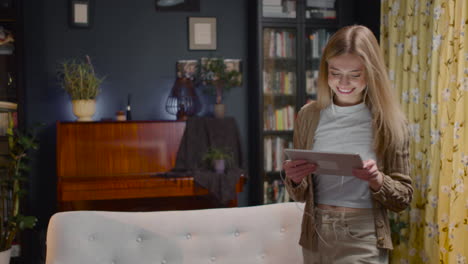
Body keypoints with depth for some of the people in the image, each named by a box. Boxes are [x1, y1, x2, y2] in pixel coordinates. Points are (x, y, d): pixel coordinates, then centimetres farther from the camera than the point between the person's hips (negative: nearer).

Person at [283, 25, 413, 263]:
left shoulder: (389, 121, -6)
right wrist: (294, 179, -14)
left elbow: (403, 197, -1)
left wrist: (377, 180, -20)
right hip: (315, 236, 3)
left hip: (364, 240, -2)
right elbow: (301, 195, 7)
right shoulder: (309, 116, -1)